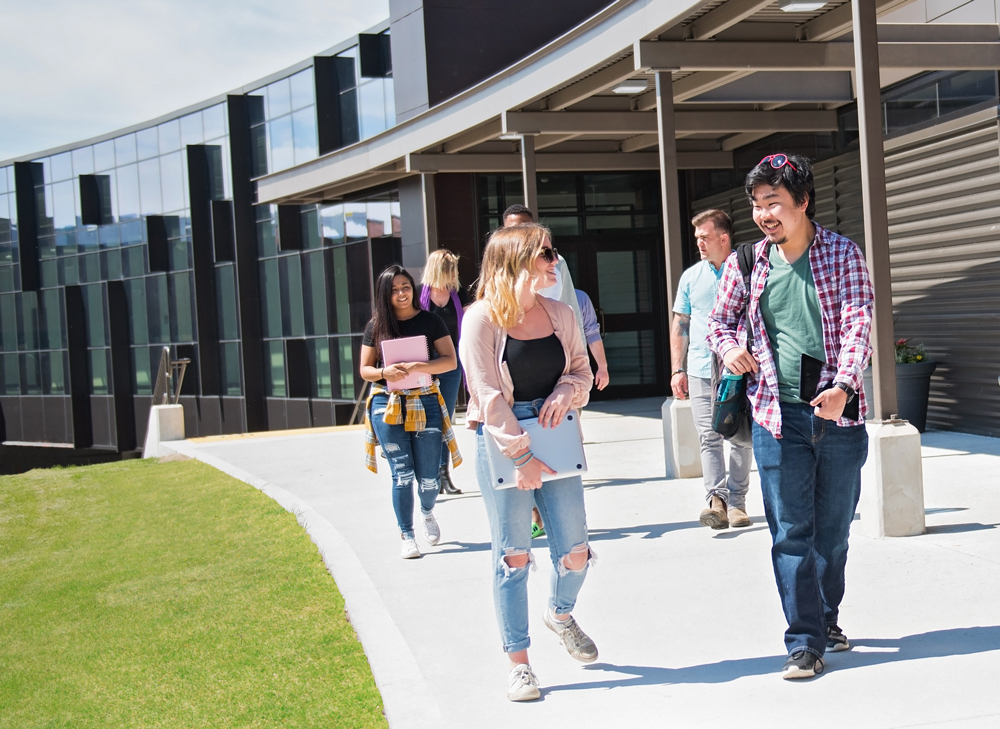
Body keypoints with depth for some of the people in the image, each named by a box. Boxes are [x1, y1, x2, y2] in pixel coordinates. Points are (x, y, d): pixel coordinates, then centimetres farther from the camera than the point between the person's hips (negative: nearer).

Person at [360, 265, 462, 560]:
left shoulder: (430, 321, 2)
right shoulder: (376, 326, 5)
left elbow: (451, 361, -4)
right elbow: (365, 370, 8)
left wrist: (418, 367, -19)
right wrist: (385, 373, -14)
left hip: (425, 404, 0)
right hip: (388, 407, 0)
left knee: (428, 477, 2)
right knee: (401, 474, -4)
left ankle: (428, 513, 35)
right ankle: (406, 535, 9)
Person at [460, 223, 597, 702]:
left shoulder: (561, 314, 7)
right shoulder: (482, 319, -9)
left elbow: (581, 369, 15)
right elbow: (489, 395, -12)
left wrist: (566, 393, -9)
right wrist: (521, 456, -16)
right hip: (501, 445, -4)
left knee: (575, 552, 4)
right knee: (513, 556, 2)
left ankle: (560, 614, 37)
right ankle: (518, 663, 14)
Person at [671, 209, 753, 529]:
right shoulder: (691, 277, 9)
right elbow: (680, 325, 12)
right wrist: (677, 369, 5)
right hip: (701, 371, 2)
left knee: (742, 438, 2)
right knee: (708, 437, -6)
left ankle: (736, 502, 8)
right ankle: (716, 499, -11)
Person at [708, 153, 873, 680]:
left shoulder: (842, 255, 0)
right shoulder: (746, 264, 5)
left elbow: (858, 326, -10)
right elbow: (720, 319, 19)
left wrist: (842, 386, -26)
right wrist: (728, 346, -5)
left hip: (839, 414, 0)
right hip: (778, 417, 0)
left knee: (833, 530, 12)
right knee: (791, 532, -4)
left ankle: (827, 620, 31)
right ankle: (805, 641, 1)